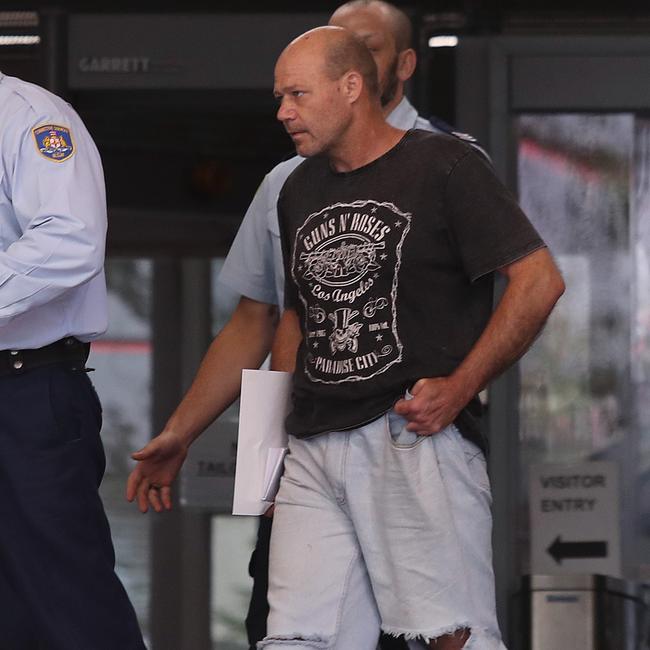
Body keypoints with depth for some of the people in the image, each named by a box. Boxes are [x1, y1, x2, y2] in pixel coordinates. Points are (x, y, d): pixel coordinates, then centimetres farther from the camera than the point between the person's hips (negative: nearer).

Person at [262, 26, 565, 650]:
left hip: (415, 437, -6)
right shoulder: (299, 189, 19)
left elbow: (539, 281, -7)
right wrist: (280, 433, 18)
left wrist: (459, 387, -13)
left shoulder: (442, 166, -2)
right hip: (313, 452, 6)